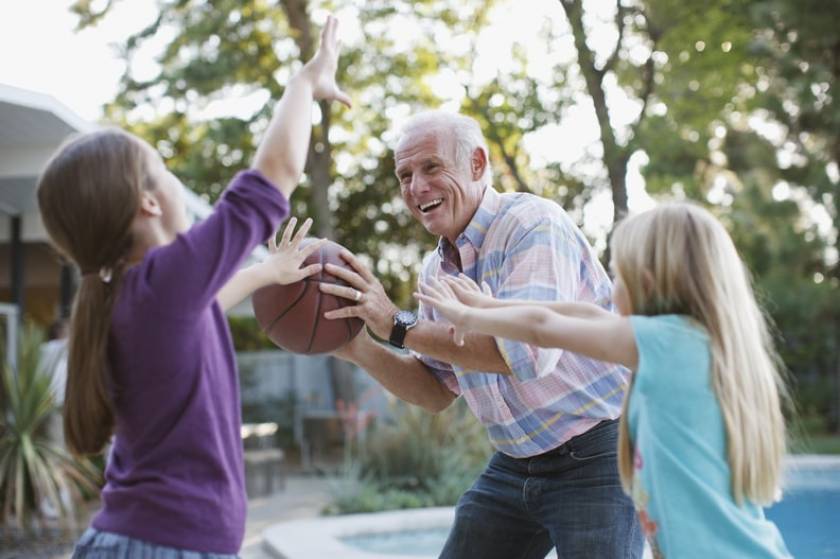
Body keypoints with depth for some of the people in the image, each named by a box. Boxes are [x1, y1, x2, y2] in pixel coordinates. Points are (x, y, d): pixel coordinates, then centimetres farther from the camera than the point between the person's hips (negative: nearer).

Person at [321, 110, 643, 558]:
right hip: (514, 465, 8)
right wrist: (359, 350, -5)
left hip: (596, 456, -7)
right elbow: (438, 391, 12)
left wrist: (398, 325, -26)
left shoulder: (533, 223, -16)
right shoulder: (436, 270, 7)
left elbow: (529, 349, -31)